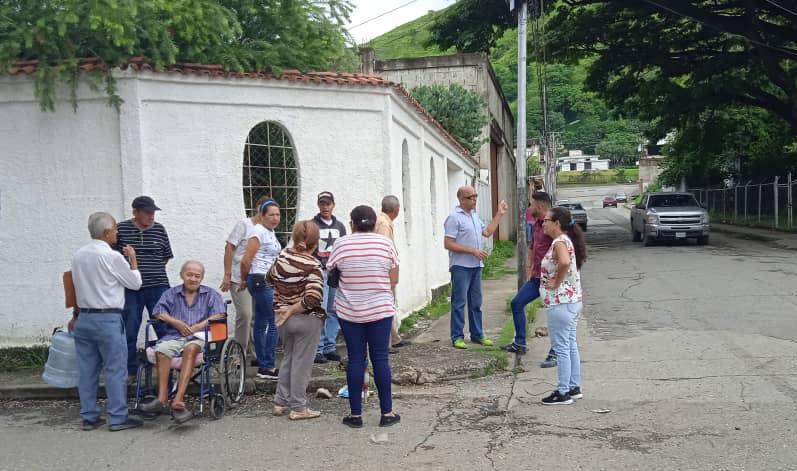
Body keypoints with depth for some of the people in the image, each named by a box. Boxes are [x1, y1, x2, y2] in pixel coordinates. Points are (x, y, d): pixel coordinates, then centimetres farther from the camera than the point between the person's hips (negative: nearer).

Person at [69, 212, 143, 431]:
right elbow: (135, 283, -4)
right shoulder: (112, 257, -14)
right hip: (107, 320, -7)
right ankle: (118, 418, 3)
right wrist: (133, 259, 9)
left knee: (87, 369, 11)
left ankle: (89, 417, 18)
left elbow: (78, 287, 16)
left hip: (83, 319, 7)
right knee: (115, 370, 0)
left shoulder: (78, 255, 8)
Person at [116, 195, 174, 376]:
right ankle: (130, 370, 17)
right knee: (129, 331, 4)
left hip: (158, 286, 1)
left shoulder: (159, 229, 5)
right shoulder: (121, 229, -1)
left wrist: (154, 270, 10)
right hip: (131, 288, -1)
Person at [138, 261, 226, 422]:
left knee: (191, 348, -37)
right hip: (174, 335, 2)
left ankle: (178, 399, -45)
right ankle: (162, 398, -38)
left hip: (199, 336, -2)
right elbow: (158, 312, 10)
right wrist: (177, 322, -5)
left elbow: (219, 314, 4)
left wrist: (198, 326, -8)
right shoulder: (170, 293, 24)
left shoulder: (211, 294, 20)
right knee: (161, 349, -32)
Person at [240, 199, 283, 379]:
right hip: (261, 282, -9)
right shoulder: (258, 232, -13)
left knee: (261, 324, 13)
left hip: (269, 283, 9)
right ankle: (268, 367, -2)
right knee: (274, 322, -8)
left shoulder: (270, 232, 16)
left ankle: (263, 366, 19)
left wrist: (246, 281, 16)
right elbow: (246, 261, -15)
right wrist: (245, 281, -1)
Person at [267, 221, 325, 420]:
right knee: (302, 362, 5)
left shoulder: (283, 255, -2)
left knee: (287, 358, 20)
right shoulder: (312, 265, -19)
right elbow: (313, 298, -29)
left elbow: (270, 278, 17)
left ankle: (281, 402, 27)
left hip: (283, 317, 6)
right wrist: (293, 309, -17)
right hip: (307, 320, -6)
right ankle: (298, 408, 12)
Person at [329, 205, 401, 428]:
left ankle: (356, 414, 11)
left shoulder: (341, 244, -3)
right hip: (380, 310, 0)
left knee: (355, 359, 6)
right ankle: (387, 413, 11)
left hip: (349, 311, 0)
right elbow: (394, 280, 1)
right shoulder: (386, 243, -2)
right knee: (380, 359, 5)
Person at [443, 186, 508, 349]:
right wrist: (472, 250, -18)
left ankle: (477, 334, 23)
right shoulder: (454, 218, -13)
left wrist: (499, 214, 19)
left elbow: (487, 232, 22)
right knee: (459, 302, -2)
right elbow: (448, 244, -17)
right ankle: (457, 337, 6)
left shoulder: (474, 215, 14)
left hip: (476, 266, 8)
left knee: (476, 302, 14)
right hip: (461, 267, -8)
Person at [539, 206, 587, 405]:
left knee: (561, 348, -2)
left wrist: (556, 282, -23)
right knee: (571, 346, 16)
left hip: (560, 303, -10)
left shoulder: (559, 242, -18)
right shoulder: (567, 240, 12)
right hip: (573, 301, 10)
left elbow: (564, 262, -38)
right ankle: (574, 388, 25)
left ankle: (563, 392, 5)